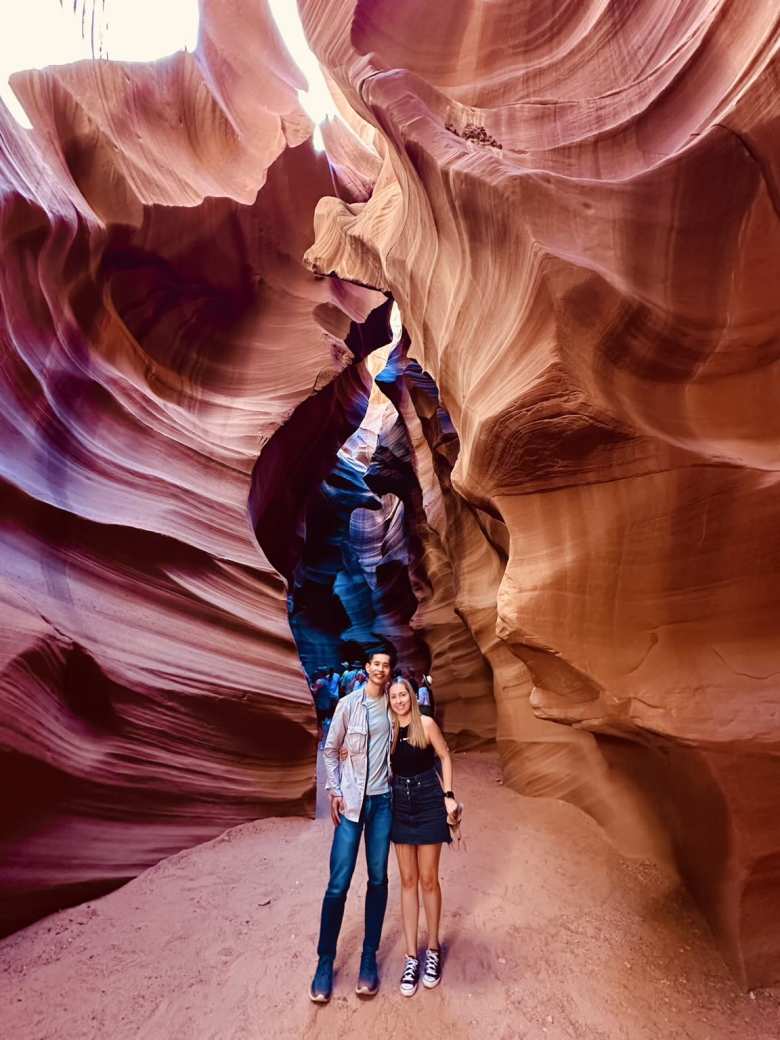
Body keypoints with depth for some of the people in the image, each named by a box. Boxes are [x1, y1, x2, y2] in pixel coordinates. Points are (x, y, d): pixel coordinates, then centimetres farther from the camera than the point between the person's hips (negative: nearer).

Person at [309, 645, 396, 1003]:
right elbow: (330, 750, 1)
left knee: (378, 879, 8)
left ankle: (369, 957, 21)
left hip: (382, 800, 3)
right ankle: (325, 961, 14)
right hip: (350, 800, -2)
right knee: (338, 883, -1)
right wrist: (334, 792, -6)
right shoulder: (348, 704, -6)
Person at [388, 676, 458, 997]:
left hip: (428, 802, -3)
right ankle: (411, 956, 17)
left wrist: (448, 795, -6)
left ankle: (433, 949, 23)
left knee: (428, 879, 5)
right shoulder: (388, 729, 2)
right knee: (408, 880, 8)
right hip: (400, 804, 3)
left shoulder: (426, 724, -7)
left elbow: (445, 757, 0)